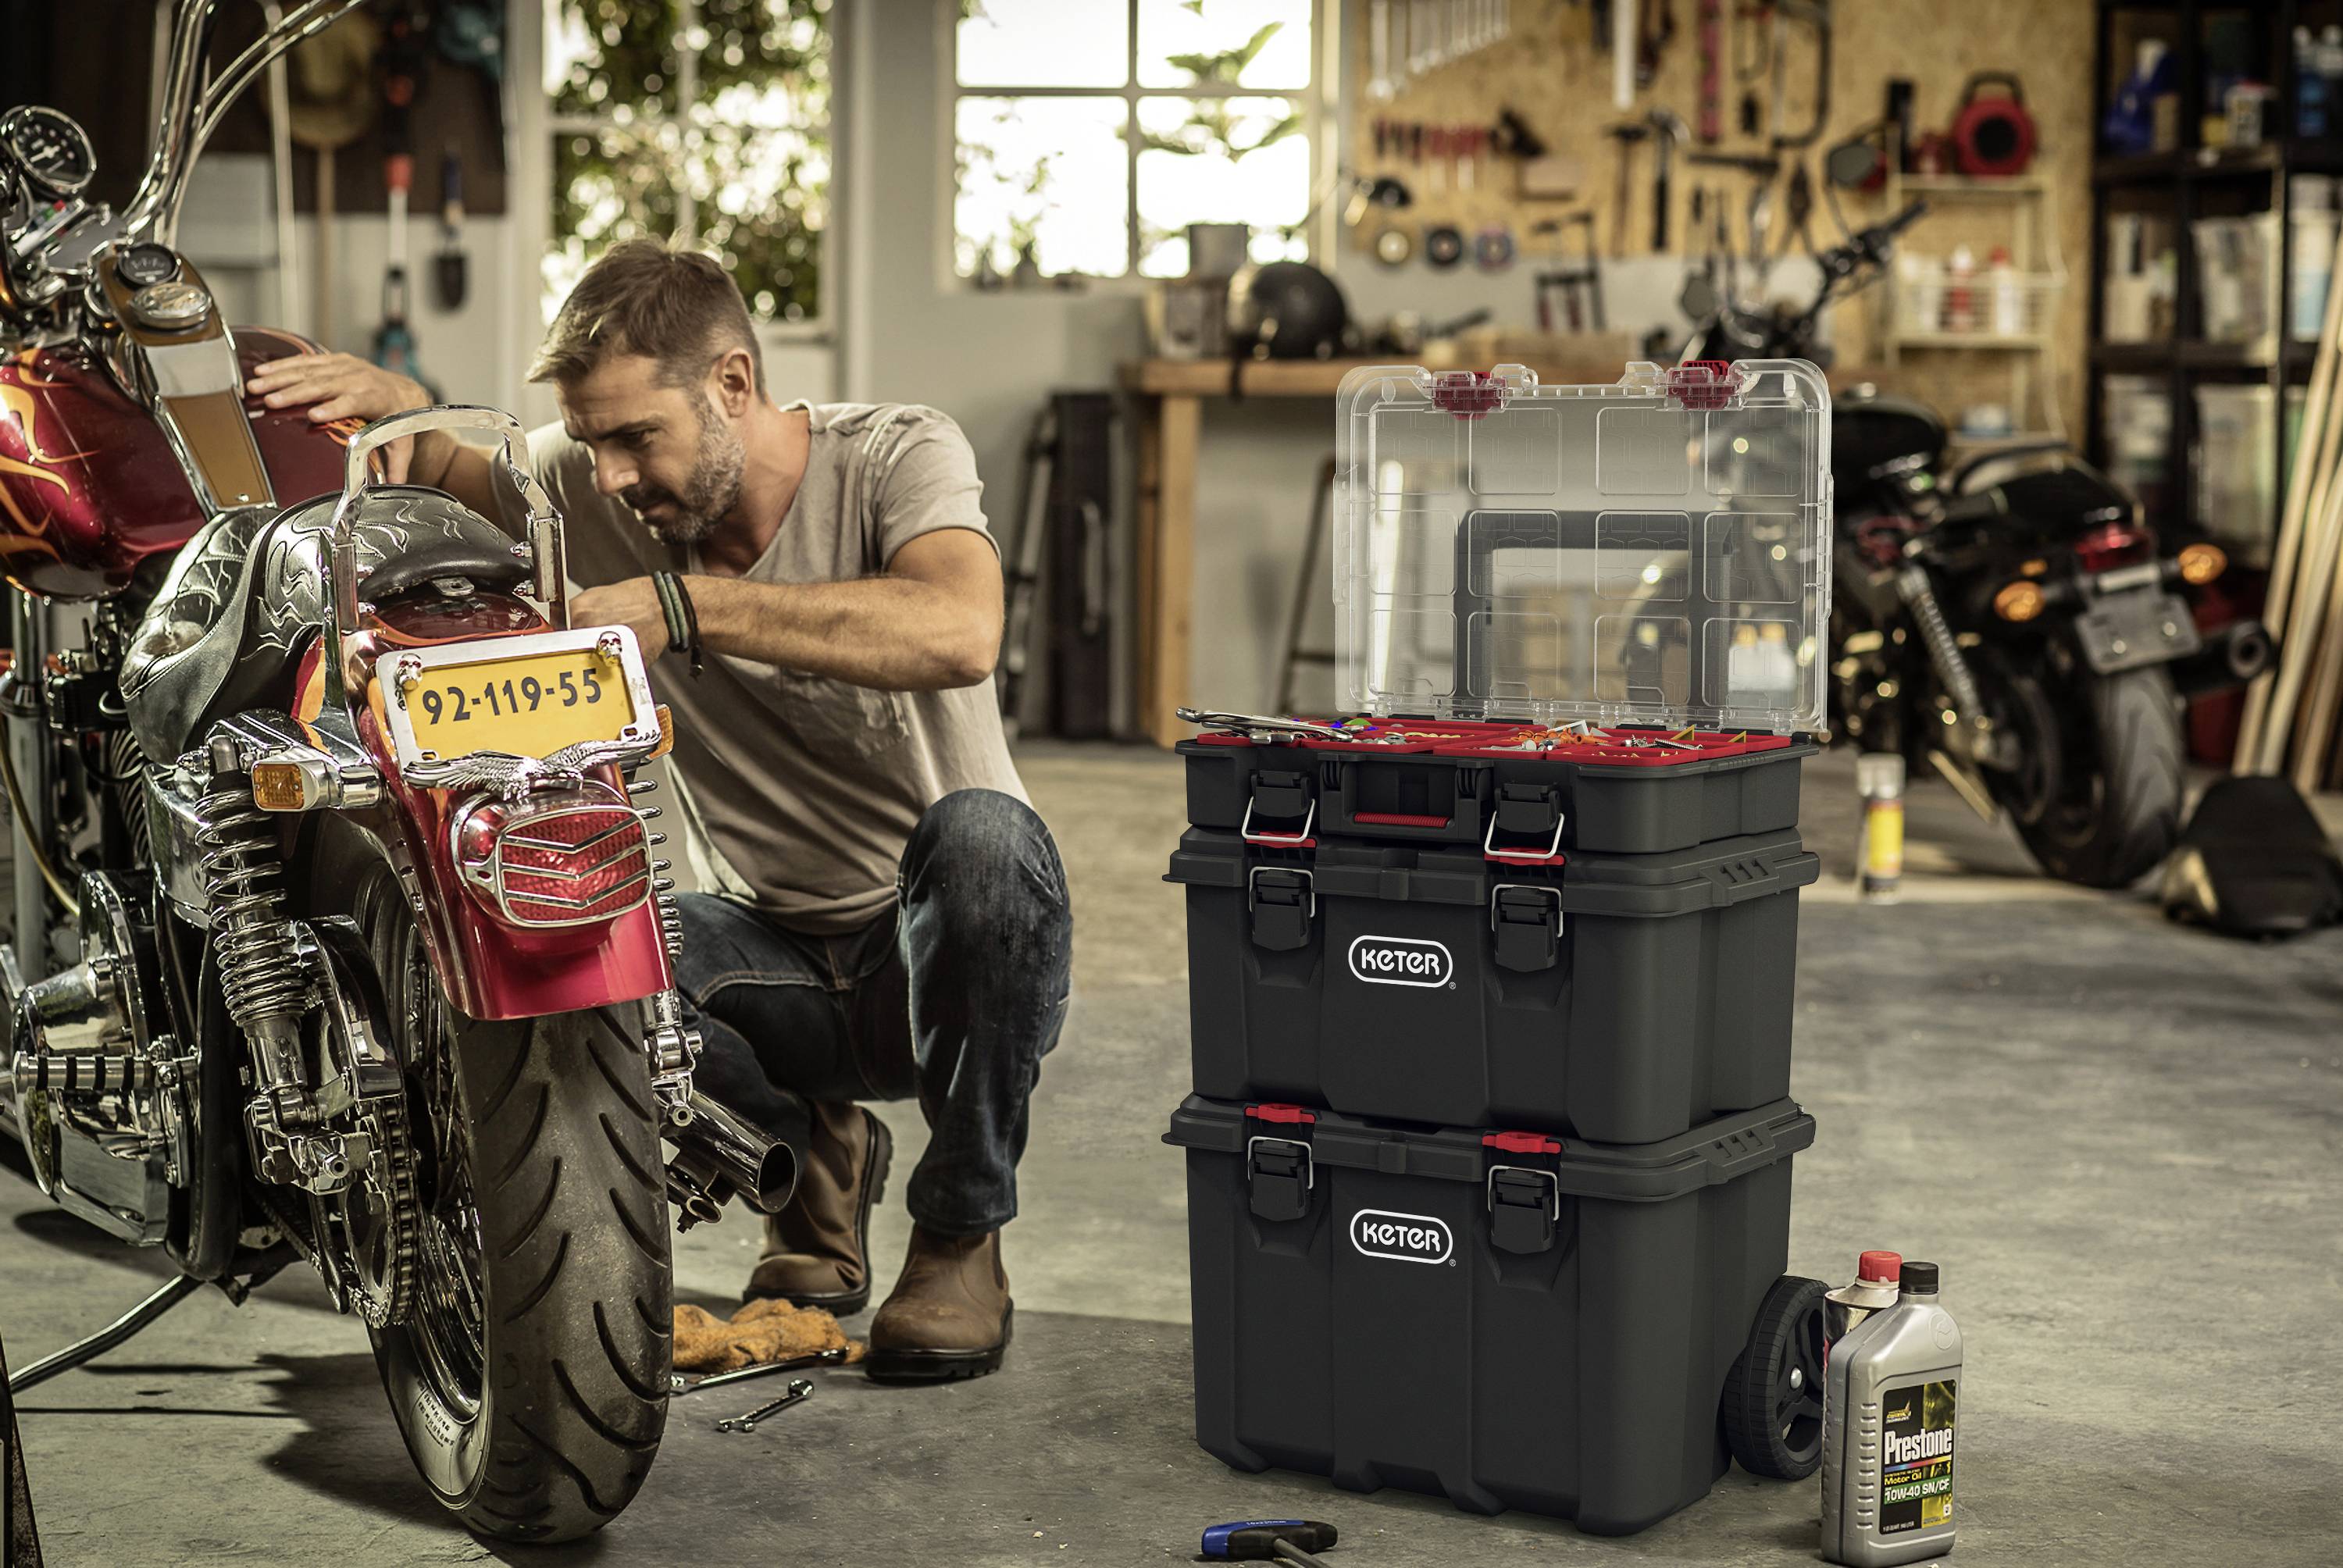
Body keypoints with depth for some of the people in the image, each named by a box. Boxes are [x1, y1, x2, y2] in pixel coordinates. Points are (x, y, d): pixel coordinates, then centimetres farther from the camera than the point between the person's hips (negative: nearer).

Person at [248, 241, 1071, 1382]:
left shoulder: (898, 455, -15)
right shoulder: (589, 488, -4)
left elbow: (958, 632, -37)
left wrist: (680, 604, -40)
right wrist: (384, 395, -15)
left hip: (944, 951, -3)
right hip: (776, 956, 3)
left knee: (979, 833, -37)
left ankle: (962, 1234, -12)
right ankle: (814, 1148, 3)